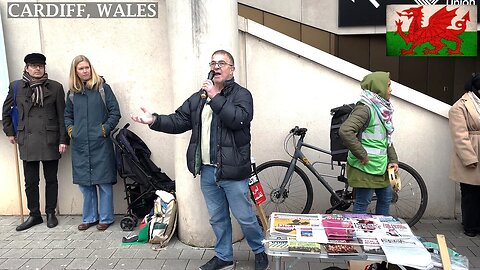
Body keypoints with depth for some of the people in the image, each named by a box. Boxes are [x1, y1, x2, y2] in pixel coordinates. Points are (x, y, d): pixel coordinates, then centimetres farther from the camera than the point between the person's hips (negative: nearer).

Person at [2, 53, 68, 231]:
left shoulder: (55, 87, 1)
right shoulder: (16, 87, 5)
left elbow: (62, 115, 0)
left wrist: (63, 140, -4)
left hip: (50, 141, -1)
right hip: (27, 141, 2)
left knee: (51, 179, 8)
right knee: (30, 181, 7)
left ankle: (50, 213, 22)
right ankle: (34, 215, 22)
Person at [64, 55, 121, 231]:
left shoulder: (103, 88, 0)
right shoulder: (72, 92, 11)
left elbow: (115, 112, -1)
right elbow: (67, 115, 22)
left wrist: (105, 129, -9)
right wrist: (70, 130, 7)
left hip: (100, 144, -4)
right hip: (80, 145, 4)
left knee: (104, 182, 1)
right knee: (84, 184, 10)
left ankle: (106, 218, 14)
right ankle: (89, 217, 24)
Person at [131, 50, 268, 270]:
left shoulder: (241, 94, -5)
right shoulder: (198, 97, 12)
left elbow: (239, 119, -23)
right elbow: (178, 121, 8)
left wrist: (216, 97, -21)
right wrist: (155, 120, -8)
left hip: (232, 170, -5)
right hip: (207, 170, 6)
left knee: (245, 217, 6)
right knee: (217, 218, 17)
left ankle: (260, 251, 31)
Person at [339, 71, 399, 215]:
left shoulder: (382, 109, 12)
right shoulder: (365, 108, -19)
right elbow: (345, 131, -33)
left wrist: (393, 160, 11)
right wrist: (362, 155, -25)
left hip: (380, 166, 10)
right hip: (365, 167, -10)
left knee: (386, 198, 22)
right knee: (362, 204, 1)